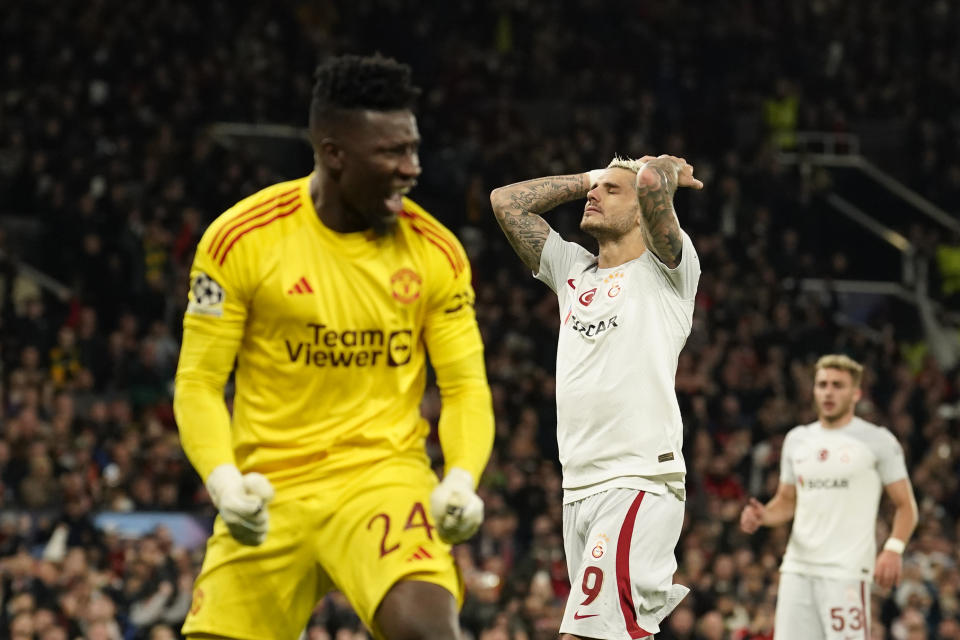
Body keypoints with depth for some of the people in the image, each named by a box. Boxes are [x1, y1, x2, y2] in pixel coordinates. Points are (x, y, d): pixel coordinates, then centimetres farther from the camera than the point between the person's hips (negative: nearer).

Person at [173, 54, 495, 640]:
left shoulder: (436, 252, -1)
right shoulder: (242, 240, -6)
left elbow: (467, 388, 4)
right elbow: (198, 383, -2)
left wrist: (462, 480, -15)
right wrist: (224, 481, -19)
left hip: (384, 476, -1)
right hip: (269, 493, 1)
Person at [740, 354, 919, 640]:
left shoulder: (877, 441, -1)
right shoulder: (797, 439, 15)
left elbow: (906, 506, 0)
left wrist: (893, 549, -17)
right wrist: (762, 515, 3)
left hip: (847, 570, -5)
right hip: (797, 567, 5)